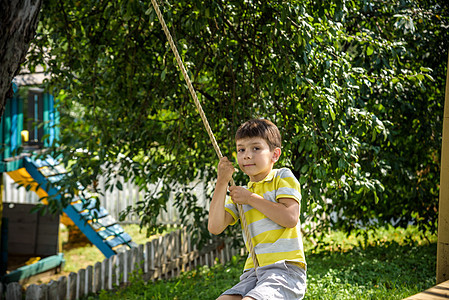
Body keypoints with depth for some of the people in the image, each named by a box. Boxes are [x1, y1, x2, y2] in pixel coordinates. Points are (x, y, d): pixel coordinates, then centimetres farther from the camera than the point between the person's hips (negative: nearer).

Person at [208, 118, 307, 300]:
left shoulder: (283, 177, 5)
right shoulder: (240, 193, 20)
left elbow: (290, 218, -12)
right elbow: (215, 227, 4)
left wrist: (250, 198, -4)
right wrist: (222, 183, 1)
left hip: (285, 269, -6)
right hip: (254, 272, 6)